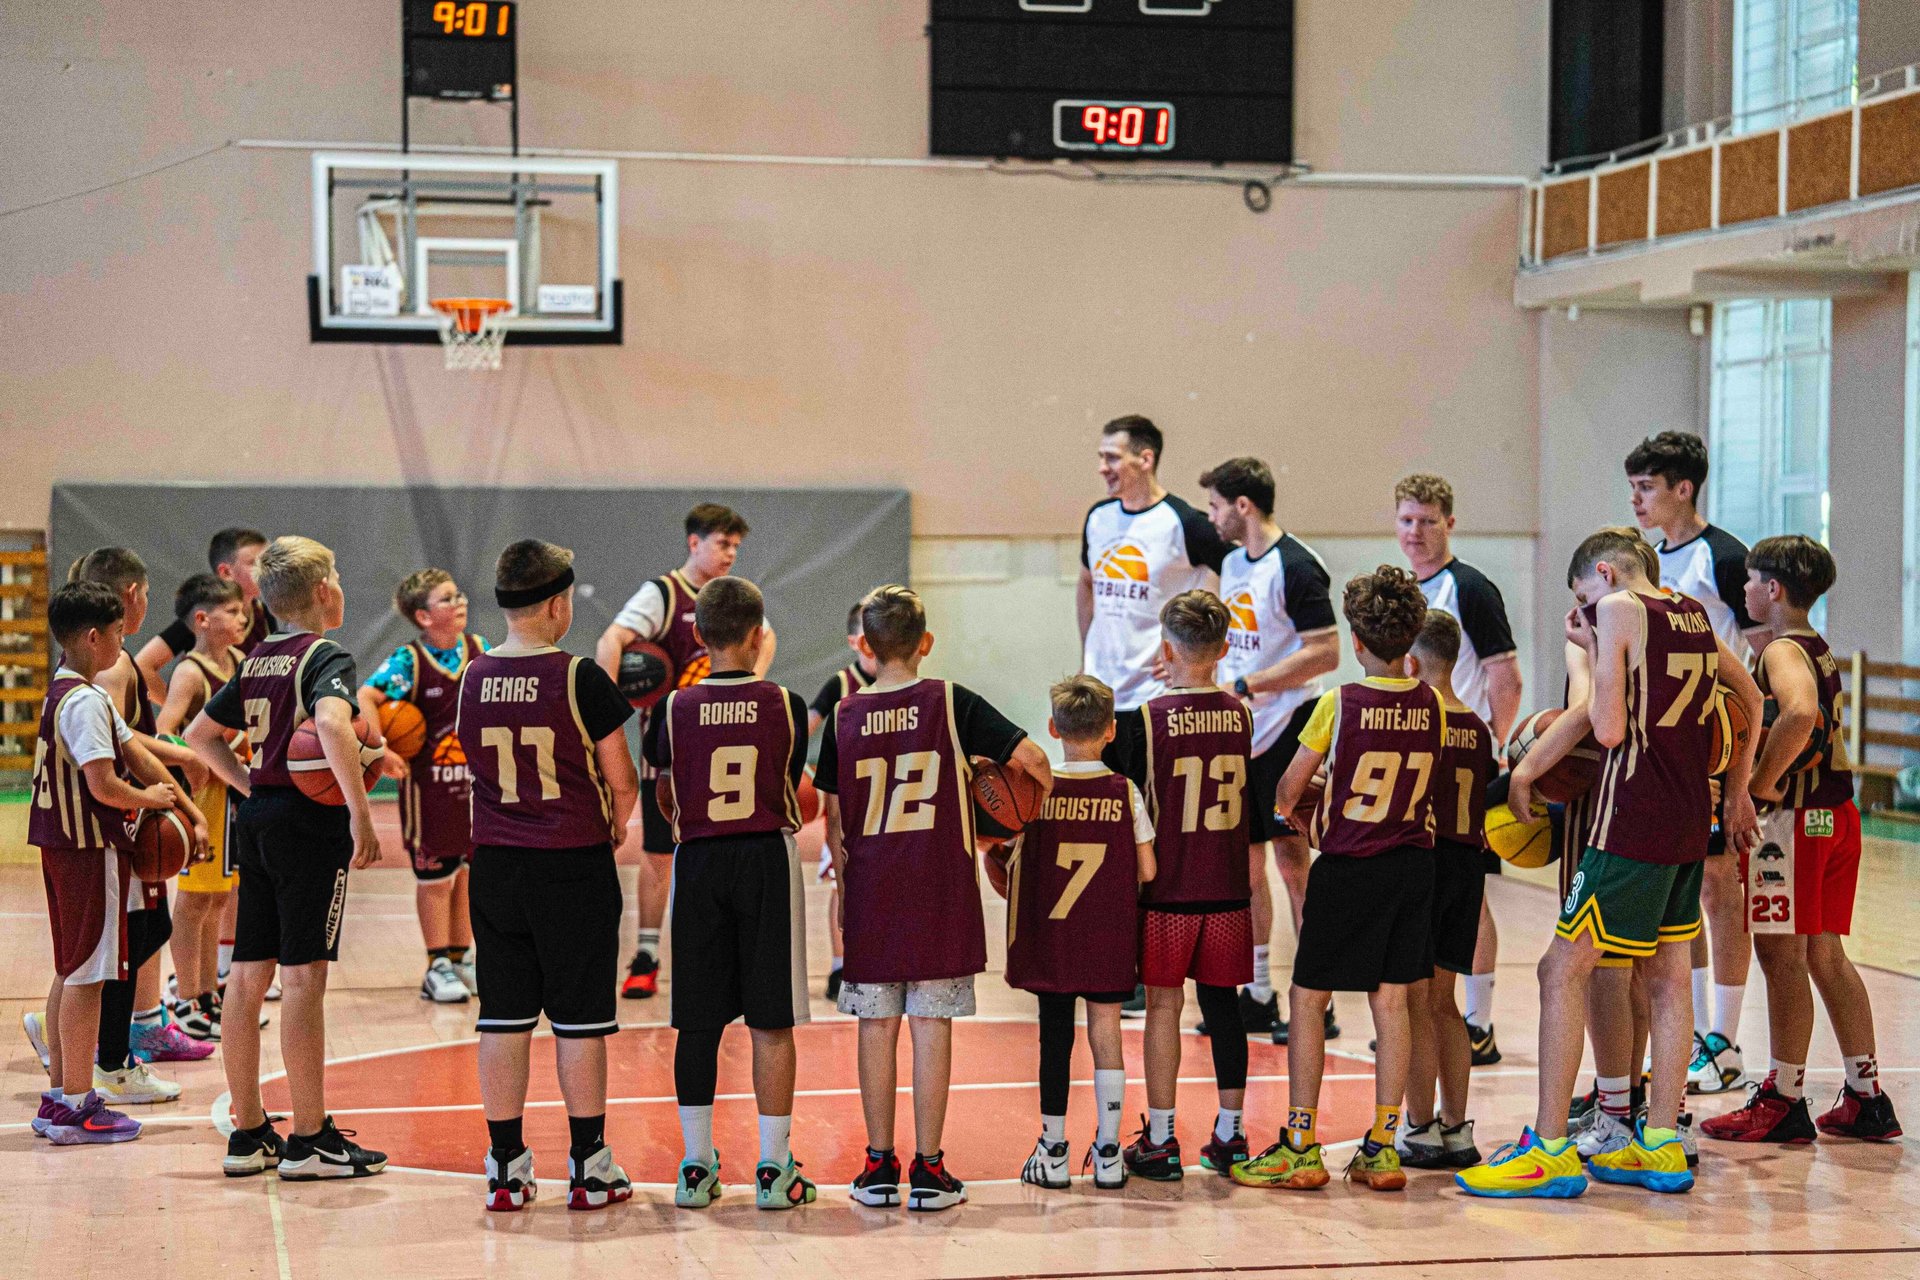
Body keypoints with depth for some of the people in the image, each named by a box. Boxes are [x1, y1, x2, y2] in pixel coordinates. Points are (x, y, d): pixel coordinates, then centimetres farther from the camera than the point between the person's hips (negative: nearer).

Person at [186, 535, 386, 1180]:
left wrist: (250, 786, 16)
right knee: (304, 976, -5)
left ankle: (248, 1134, 16)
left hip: (255, 819, 8)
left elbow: (200, 734, 22)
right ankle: (309, 1140, -2)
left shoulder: (257, 661, 14)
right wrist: (360, 813, -28)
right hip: (309, 821, -8)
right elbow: (332, 723, -29)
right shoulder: (327, 656, -9)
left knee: (248, 976, 8)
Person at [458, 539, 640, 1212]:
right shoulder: (581, 679, -12)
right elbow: (621, 782, -8)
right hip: (576, 866, -4)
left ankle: (505, 1167, 13)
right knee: (579, 1018, 4)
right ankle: (588, 1167, 10)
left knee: (503, 1017, 9)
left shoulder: (472, 679, 2)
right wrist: (614, 827, 12)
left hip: (495, 865, 4)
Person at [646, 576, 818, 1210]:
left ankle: (697, 1166, 11)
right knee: (772, 1021, 3)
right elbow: (791, 792, 8)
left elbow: (665, 799, 11)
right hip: (767, 859, -1)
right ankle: (774, 1168, 4)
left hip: (697, 863, 1)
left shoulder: (674, 710, -1)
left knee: (697, 1021, 8)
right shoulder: (785, 705, -4)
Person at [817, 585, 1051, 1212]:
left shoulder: (844, 716, 2)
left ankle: (879, 1165, 13)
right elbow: (1030, 756, -8)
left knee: (877, 1025, 9)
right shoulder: (950, 702, -4)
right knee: (932, 1025, 2)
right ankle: (928, 1169, 4)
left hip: (871, 892, 2)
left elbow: (833, 821, 6)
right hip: (941, 891, -2)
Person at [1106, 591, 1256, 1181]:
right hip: (1228, 889, 3)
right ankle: (1229, 1136, 16)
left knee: (1163, 1006, 4)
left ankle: (1160, 1140, 7)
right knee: (1222, 1004, 10)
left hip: (1167, 889, -3)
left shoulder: (1145, 720, -11)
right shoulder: (1242, 716, 1)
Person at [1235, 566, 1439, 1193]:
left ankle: (1301, 1147, 5)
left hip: (1347, 867, -4)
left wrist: (1288, 803, 18)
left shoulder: (1338, 704, -13)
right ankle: (1382, 1148, 11)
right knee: (1391, 1001, 9)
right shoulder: (1434, 706, -1)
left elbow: (1287, 792, -4)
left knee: (1307, 1000, 4)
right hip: (1414, 862, 5)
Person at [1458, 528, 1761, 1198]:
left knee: (1562, 971, -5)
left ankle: (1550, 1149, -6)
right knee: (1668, 978, 12)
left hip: (1632, 826, -8)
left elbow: (1609, 729, -12)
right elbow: (1751, 701, 27)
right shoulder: (1695, 616, 15)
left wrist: (1595, 648, 1)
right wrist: (1737, 792, 31)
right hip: (1691, 824, 8)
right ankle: (1661, 1147, 16)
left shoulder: (1619, 610, -7)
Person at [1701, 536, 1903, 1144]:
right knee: (1826, 955, 13)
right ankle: (1867, 1098, 16)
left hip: (1793, 819, -9)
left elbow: (1800, 713, -32)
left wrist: (1758, 786, -24)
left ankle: (1783, 1102, 3)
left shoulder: (1782, 650, -13)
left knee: (1782, 957, -3)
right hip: (1837, 815, 9)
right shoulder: (1820, 650, 16)